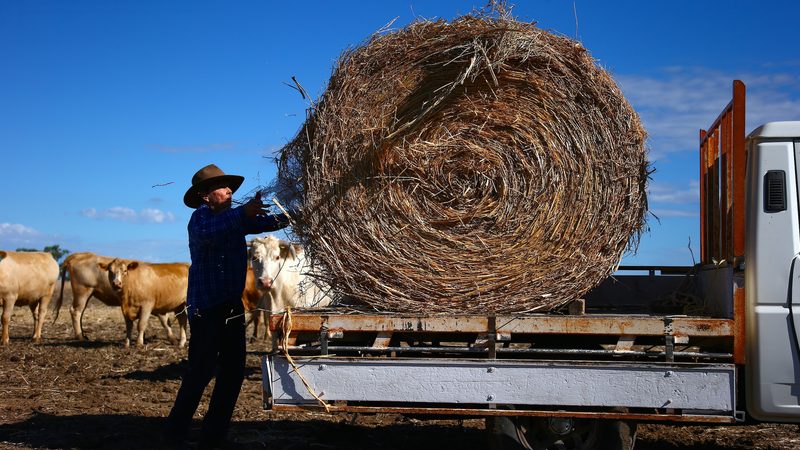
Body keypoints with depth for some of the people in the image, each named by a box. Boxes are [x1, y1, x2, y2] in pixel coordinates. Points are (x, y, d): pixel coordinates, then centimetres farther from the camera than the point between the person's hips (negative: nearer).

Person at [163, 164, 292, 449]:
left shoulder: (234, 217, 13)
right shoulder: (201, 216, -10)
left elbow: (270, 223, 13)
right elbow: (205, 233, -34)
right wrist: (243, 213, -42)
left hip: (232, 306, 8)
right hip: (206, 307, -8)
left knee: (233, 371, 8)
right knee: (201, 371, -7)